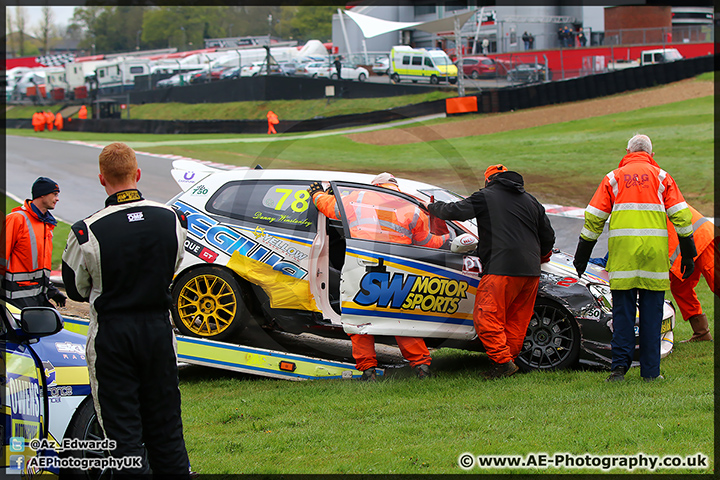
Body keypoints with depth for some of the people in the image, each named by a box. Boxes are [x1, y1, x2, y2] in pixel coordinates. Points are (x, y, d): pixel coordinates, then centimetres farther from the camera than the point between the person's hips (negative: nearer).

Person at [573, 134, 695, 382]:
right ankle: (650, 371, 5)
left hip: (622, 252, 0)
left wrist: (582, 254, 14)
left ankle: (620, 365, -8)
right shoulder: (662, 177, 11)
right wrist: (688, 253, 10)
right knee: (652, 311, 4)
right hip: (654, 254, 0)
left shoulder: (613, 178, 12)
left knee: (623, 310, 3)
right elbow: (681, 216, 5)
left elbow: (593, 218, 8)